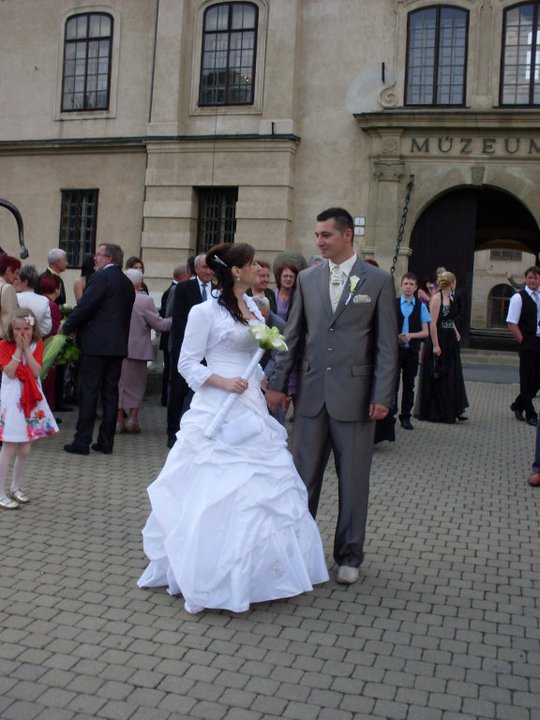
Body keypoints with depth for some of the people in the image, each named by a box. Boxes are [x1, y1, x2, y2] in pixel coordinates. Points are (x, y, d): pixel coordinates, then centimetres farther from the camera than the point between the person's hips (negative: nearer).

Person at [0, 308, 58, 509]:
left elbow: (36, 371, -10)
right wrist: (18, 348, -16)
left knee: (24, 450, 11)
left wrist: (26, 348, -13)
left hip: (30, 399, 4)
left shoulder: (37, 345, 3)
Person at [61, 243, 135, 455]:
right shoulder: (127, 283, 14)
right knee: (110, 392, 9)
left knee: (88, 392, -2)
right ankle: (106, 442, 12)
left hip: (96, 344, -7)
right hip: (118, 345, 7)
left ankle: (82, 441, 0)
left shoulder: (101, 277, -10)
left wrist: (66, 327, -1)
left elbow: (85, 306, -15)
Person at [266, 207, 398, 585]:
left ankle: (349, 556, 24)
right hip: (311, 394, 3)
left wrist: (383, 396, -9)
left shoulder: (378, 280, -1)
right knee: (303, 477, 8)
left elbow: (387, 344, -3)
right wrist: (277, 383, 6)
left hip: (355, 395, -2)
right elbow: (293, 336, 11)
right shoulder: (307, 278, 8)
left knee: (353, 481, 8)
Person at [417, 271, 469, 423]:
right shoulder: (437, 298, -13)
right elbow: (433, 323, -18)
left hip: (450, 342, 8)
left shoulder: (450, 298, 11)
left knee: (453, 376, 9)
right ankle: (434, 412, 10)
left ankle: (455, 409, 14)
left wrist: (456, 332, 6)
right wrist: (435, 345, -21)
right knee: (436, 378, 1)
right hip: (439, 342, -8)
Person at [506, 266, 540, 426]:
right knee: (527, 378, 2)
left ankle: (518, 405, 26)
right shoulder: (518, 298, -7)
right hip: (527, 344, -6)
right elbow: (512, 324, -11)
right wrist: (523, 342, -11)